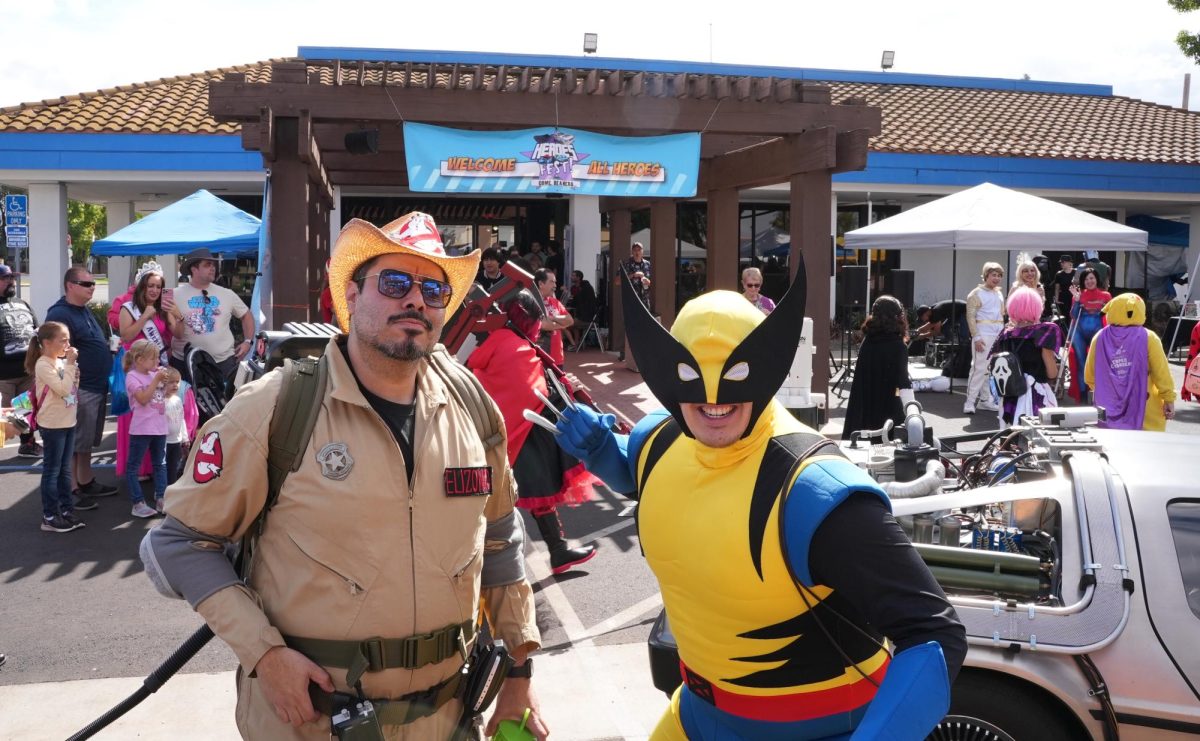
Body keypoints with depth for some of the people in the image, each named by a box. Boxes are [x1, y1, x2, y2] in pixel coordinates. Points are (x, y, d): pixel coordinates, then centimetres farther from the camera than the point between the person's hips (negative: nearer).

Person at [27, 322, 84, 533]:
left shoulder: (61, 362, 8)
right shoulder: (43, 365, -16)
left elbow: (73, 388, 14)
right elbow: (63, 389, -24)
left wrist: (72, 366, 1)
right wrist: (70, 364, -19)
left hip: (68, 422, 8)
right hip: (53, 425, -8)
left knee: (65, 470, 15)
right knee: (52, 471, -1)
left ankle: (66, 510, 23)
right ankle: (49, 517, 6)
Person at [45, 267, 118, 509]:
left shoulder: (85, 311, 14)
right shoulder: (59, 314, -16)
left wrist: (110, 347, 13)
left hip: (97, 387, 10)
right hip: (79, 389, -10)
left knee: (87, 441, 18)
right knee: (73, 443, -2)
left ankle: (87, 483, 28)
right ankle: (71, 491, 5)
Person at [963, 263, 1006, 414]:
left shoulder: (999, 293, 16)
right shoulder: (976, 293, -4)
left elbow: (1002, 314, 22)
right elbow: (971, 317, -9)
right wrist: (976, 337, -17)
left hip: (999, 335, 7)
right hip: (984, 335, -7)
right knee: (979, 368, -10)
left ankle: (986, 400, 15)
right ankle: (970, 402, -8)